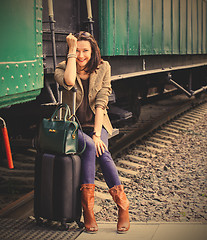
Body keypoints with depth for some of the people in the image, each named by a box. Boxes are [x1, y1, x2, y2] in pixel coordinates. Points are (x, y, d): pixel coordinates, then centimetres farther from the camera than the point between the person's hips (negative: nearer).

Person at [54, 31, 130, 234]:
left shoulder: (103, 68, -4)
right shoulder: (62, 68, -7)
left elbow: (101, 103, -11)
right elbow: (69, 82, -33)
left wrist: (97, 134, -20)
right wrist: (72, 50, -25)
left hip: (96, 124, 1)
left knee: (101, 150, -29)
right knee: (89, 147, -32)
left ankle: (123, 207, -24)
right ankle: (87, 210, -29)